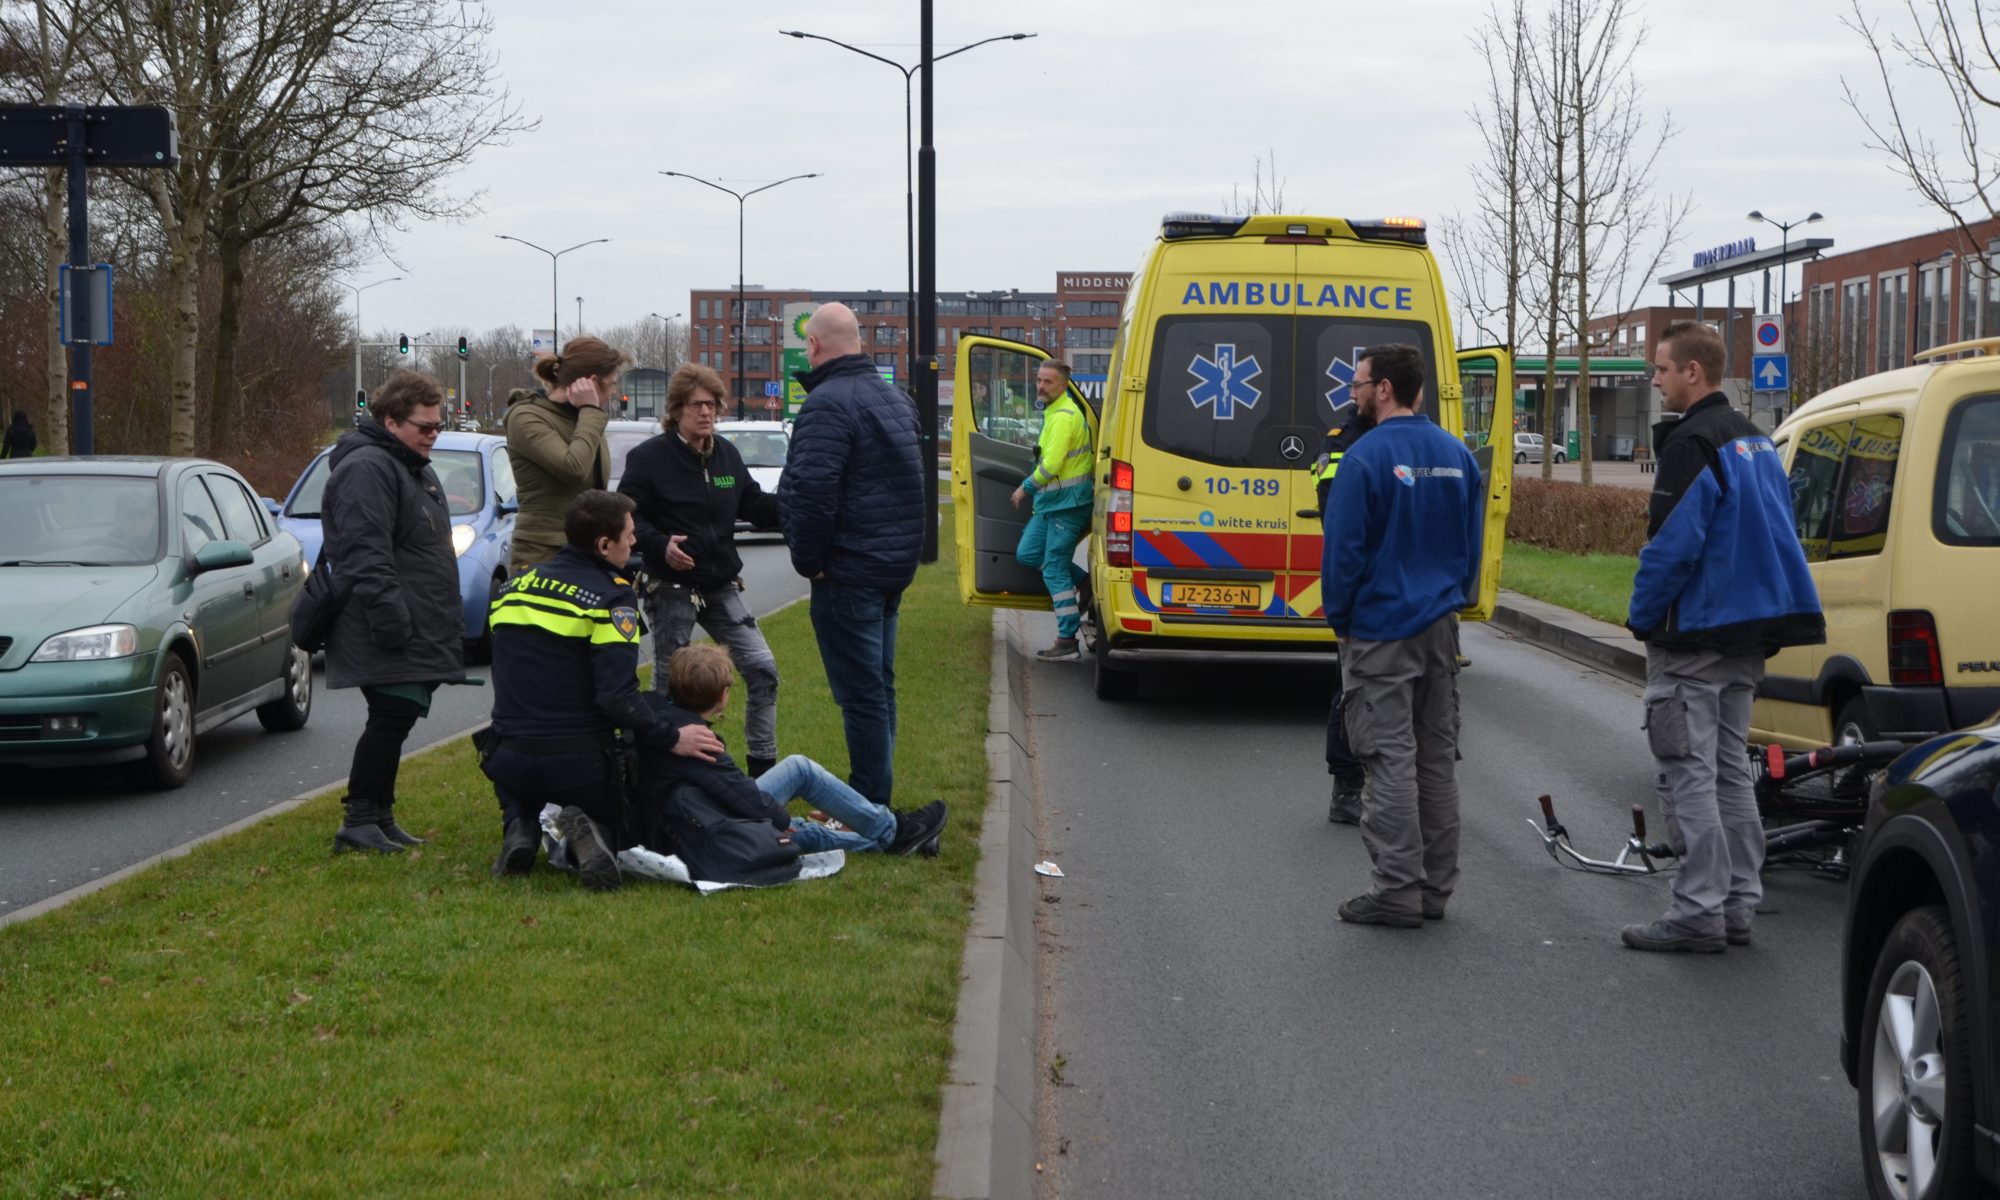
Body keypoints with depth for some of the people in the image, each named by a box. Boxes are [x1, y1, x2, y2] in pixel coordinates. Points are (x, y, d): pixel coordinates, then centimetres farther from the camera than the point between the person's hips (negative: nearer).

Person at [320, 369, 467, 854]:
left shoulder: (416, 469, 22)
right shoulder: (367, 469, -14)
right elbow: (365, 555, -22)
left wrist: (445, 629, 28)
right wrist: (390, 619, -27)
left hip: (418, 636, 10)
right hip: (390, 636, -10)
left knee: (393, 723, 11)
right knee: (391, 719, -12)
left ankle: (377, 817, 16)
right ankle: (361, 820, -9)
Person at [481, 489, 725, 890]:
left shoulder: (515, 585, 9)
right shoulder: (612, 597, -10)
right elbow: (617, 696, -20)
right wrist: (672, 739, -12)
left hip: (509, 757, 5)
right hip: (578, 762, -5)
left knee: (518, 801, 39)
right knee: (616, 831, 21)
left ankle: (520, 827, 4)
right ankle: (587, 829, -15)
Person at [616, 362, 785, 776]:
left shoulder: (726, 454, 8)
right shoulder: (648, 457, -9)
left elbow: (754, 505, 11)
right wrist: (660, 545, -27)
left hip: (721, 587, 5)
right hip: (671, 590, -5)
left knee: (762, 671, -2)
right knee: (669, 684, 3)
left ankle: (762, 765, 7)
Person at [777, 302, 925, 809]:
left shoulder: (828, 403, -17)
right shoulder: (895, 399, 14)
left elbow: (813, 491, -25)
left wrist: (808, 559, -14)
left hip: (849, 571, -10)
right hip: (896, 561, 10)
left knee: (860, 691, -6)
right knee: (878, 684, 18)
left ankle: (869, 801, -3)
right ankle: (877, 791, 26)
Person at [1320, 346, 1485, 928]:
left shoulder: (1366, 458, -16)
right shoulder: (1458, 455, 6)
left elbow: (1344, 549, -14)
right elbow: (1473, 541, 11)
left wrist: (1339, 616, -1)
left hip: (1382, 630, -7)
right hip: (1441, 628, 7)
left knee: (1390, 760, -3)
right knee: (1436, 759, 12)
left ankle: (1399, 889, -4)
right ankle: (1436, 886, 18)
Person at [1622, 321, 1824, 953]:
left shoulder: (1693, 444, -17)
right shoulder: (1755, 441, 14)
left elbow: (1672, 545, -23)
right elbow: (1775, 537, 19)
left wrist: (1643, 616, -10)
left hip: (1694, 636, -10)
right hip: (1746, 635, 10)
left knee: (1687, 773, -6)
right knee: (1729, 770, 14)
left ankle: (1698, 912, -5)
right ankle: (1737, 907, 18)